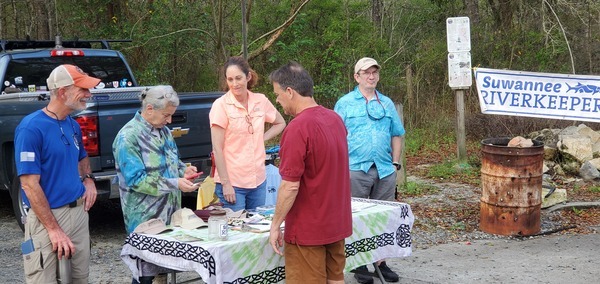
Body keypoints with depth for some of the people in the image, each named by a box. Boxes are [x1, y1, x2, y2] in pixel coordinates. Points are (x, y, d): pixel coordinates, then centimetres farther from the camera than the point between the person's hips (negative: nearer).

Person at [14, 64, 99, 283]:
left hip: (80, 211, 7)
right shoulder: (31, 128, -15)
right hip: (47, 216, -7)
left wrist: (88, 179, 6)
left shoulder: (73, 125, 8)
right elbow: (30, 185, -18)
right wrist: (54, 229, -19)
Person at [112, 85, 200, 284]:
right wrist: (175, 184, -23)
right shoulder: (128, 137, -16)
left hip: (170, 212, 8)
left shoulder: (164, 131, 10)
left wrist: (183, 170, 0)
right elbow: (136, 180, -21)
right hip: (146, 218, -8)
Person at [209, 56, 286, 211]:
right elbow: (217, 149, -10)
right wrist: (225, 183, -13)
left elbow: (280, 123, 22)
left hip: (258, 180, 5)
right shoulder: (221, 105, -9)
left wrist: (262, 139, 5)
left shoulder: (260, 101, 3)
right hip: (232, 182, -4)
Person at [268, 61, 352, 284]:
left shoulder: (298, 128, -21)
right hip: (337, 223, 8)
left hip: (308, 229, -8)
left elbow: (291, 185, -22)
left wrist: (275, 225, -13)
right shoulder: (335, 119, 6)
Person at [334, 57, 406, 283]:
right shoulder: (345, 103, 1)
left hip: (385, 170, 4)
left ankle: (380, 261, 20)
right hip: (356, 170, -3)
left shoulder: (387, 103, 12)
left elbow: (396, 135, 15)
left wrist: (395, 163, 7)